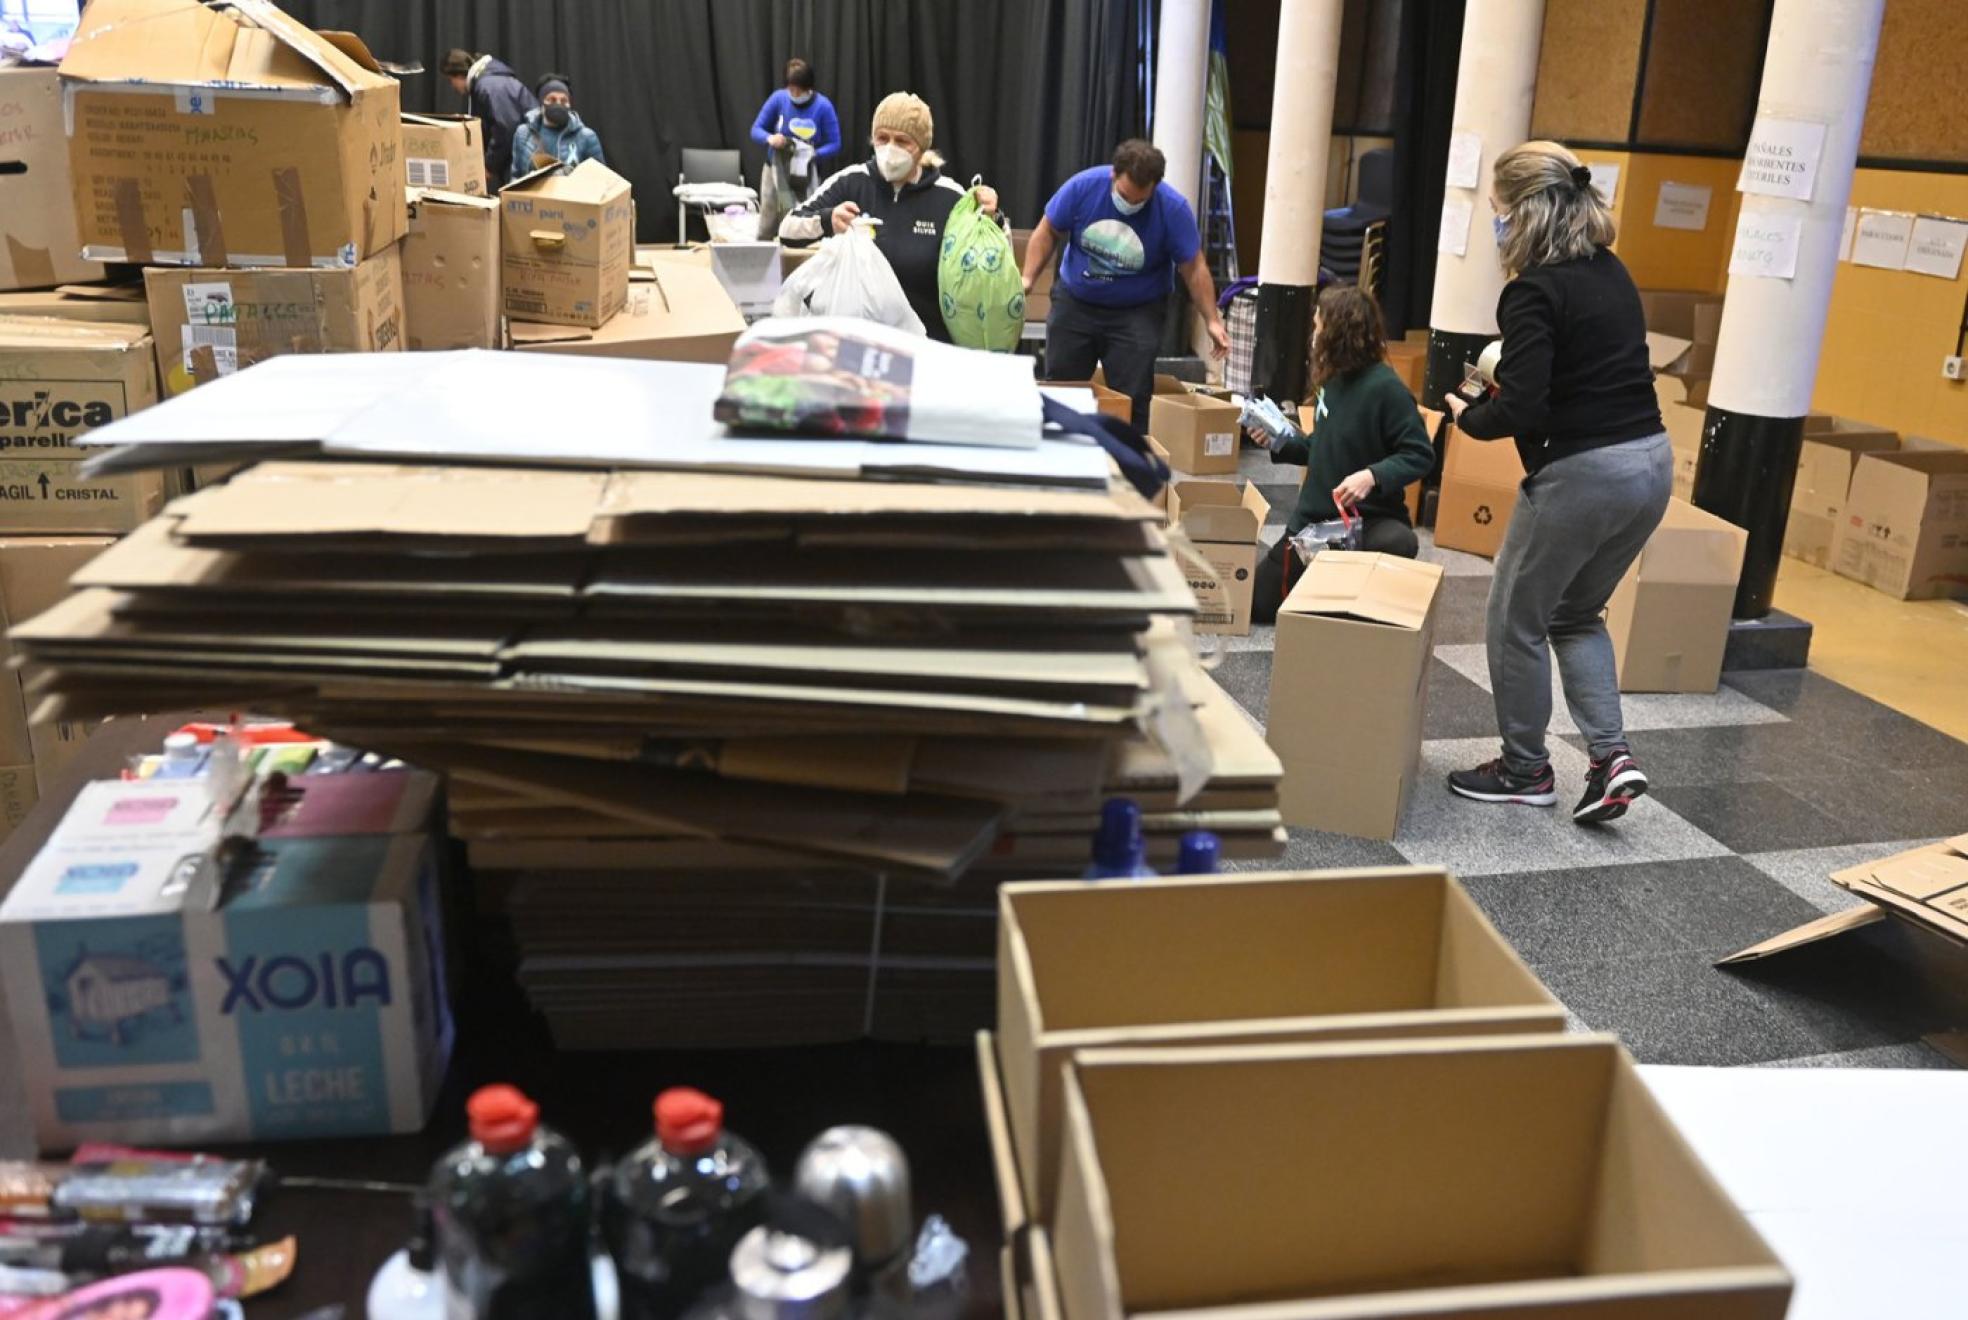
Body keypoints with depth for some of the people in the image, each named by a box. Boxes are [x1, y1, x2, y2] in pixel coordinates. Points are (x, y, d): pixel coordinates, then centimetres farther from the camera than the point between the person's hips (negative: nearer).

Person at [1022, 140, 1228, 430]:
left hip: (1137, 313, -2)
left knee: (1132, 400, -7)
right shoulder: (1083, 186, -16)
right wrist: (1027, 279, -11)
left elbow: (1194, 268, -11)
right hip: (1075, 303, 2)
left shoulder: (1173, 208, -19)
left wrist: (1212, 321, -14)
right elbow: (1048, 233, -2)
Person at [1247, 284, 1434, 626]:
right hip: (1312, 519, 7)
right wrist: (1278, 442, 2)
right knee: (1256, 603, 7)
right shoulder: (1333, 380, 5)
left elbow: (1420, 455, -20)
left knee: (1398, 543, -41)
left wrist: (1373, 476, -34)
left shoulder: (1385, 387, -19)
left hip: (1369, 521, -7)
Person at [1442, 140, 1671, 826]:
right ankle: (1611, 755, 14)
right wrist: (1509, 375, 14)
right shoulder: (1612, 271, 10)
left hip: (1583, 473, -8)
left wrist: (1468, 416, -2)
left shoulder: (1534, 291, -15)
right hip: (1652, 461, 9)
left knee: (1517, 620, 11)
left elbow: (1521, 409, -21)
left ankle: (1525, 771, 23)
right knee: (1575, 613, 24)